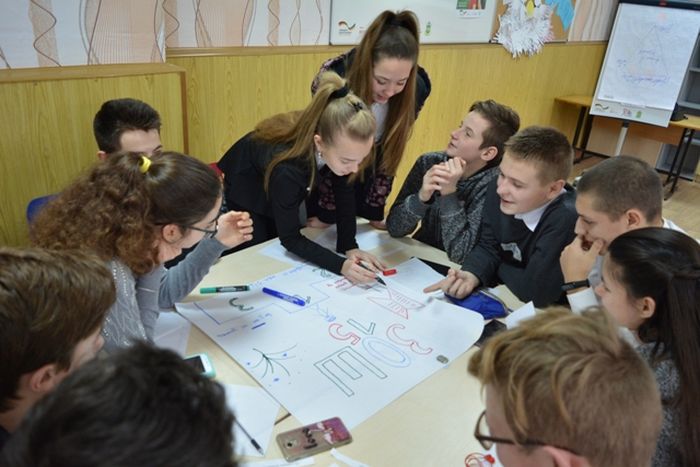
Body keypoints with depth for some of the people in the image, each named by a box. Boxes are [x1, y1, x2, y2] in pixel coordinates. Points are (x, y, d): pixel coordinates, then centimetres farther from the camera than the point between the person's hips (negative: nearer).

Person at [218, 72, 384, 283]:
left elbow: (344, 194, -16)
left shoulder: (339, 144, -32)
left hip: (287, 191, 5)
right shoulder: (287, 168, -46)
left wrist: (349, 247, -25)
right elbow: (290, 238, -34)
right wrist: (341, 265, -44)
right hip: (242, 193, -5)